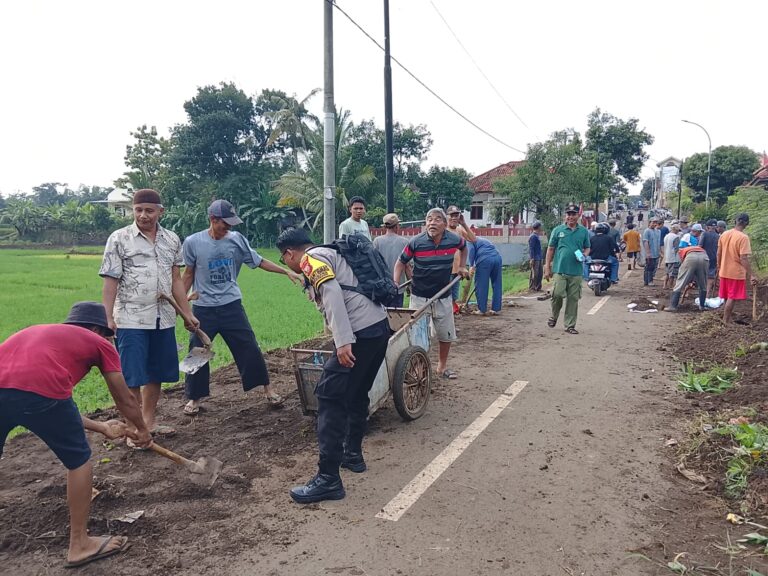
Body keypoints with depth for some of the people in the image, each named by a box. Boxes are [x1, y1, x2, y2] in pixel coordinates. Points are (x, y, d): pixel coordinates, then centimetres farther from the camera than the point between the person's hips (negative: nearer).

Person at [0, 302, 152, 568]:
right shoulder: (100, 343, 22)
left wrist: (101, 427, 49)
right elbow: (124, 400, 30)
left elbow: (58, 408, 42)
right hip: (37, 392, -6)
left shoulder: (40, 333, 38)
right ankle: (80, 544, 28)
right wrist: (142, 430, 48)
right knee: (79, 460, 17)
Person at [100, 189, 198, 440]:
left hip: (164, 318, 5)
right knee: (133, 377, -1)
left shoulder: (172, 239, 9)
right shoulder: (119, 239, -3)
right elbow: (110, 282, -5)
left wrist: (187, 313, 12)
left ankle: (149, 421, 28)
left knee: (156, 373, 13)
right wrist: (107, 319, -11)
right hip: (131, 320, -4)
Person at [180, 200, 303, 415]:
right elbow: (188, 274, 5)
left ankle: (267, 388, 20)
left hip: (231, 305, 1)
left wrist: (287, 272, -4)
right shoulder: (193, 242, -7)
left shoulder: (237, 240, -4)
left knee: (249, 348, 4)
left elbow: (259, 262, 2)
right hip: (204, 308, 0)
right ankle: (195, 397, 27)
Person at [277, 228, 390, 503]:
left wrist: (343, 342, -25)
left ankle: (328, 479, -4)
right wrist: (344, 337, 40)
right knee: (357, 393, 22)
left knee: (330, 396, -6)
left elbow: (332, 294, -19)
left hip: (361, 333, -10)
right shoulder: (330, 254, 27)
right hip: (380, 326, 10)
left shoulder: (312, 259, -2)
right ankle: (353, 454, 36)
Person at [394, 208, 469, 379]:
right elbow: (401, 262, -3)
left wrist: (462, 267, 11)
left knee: (446, 334, 13)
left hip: (443, 296, 3)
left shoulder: (454, 240, -8)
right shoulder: (416, 242, -14)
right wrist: (395, 284, -15)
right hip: (419, 296, -2)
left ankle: (442, 366, 32)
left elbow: (464, 247, 18)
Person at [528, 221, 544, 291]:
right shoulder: (533, 236, -13)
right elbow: (531, 248, -18)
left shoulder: (537, 236, 15)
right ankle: (532, 288, 1)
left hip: (539, 258, 10)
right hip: (535, 258, -10)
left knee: (540, 273, 11)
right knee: (534, 274, -6)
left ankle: (538, 287, 18)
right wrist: (532, 258, -22)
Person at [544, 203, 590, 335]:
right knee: (558, 294, -10)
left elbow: (587, 248, 18)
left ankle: (570, 325, 14)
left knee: (573, 298, 4)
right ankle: (554, 316, 18)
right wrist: (547, 267, 3)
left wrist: (584, 255, -6)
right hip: (560, 269, -2)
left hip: (576, 271, 2)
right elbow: (550, 249, 7)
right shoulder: (558, 230, 4)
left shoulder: (584, 231, 9)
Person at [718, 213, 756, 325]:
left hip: (724, 271, 6)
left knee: (728, 296, 19)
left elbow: (719, 253, 8)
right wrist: (751, 275, -20)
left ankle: (728, 315, 32)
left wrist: (719, 266, 21)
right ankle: (726, 320, 8)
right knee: (732, 298, 3)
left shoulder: (724, 234, 0)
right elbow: (744, 259, -23)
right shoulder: (743, 237, -19)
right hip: (736, 272, -6)